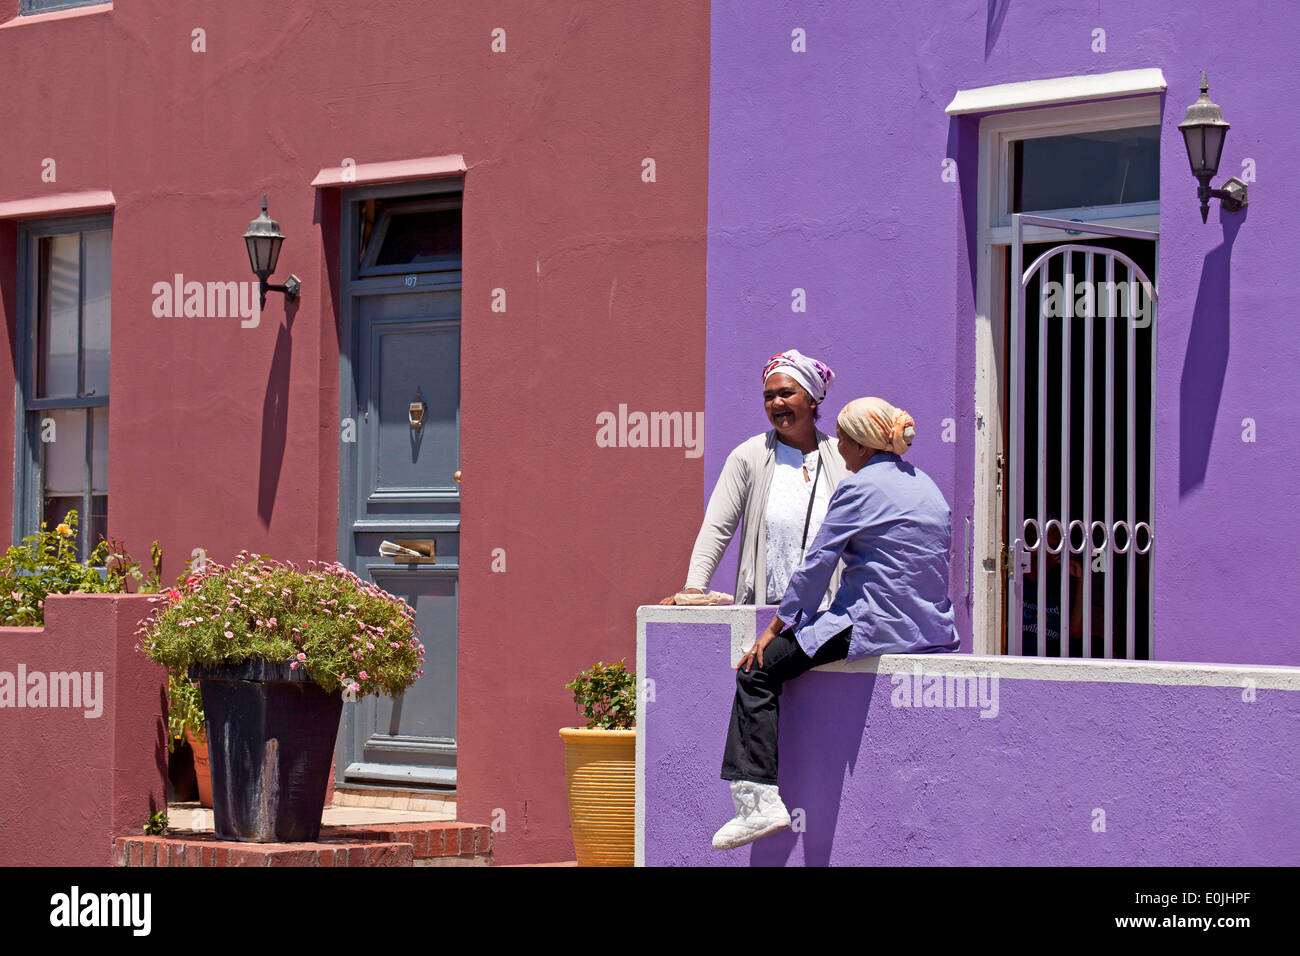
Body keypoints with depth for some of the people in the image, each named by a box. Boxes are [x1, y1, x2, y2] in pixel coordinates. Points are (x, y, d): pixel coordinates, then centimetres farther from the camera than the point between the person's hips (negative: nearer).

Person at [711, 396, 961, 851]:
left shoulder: (860, 487, -10)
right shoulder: (926, 485, 16)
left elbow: (817, 562, -7)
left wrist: (776, 626, 2)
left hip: (876, 626, -9)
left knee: (758, 671, 0)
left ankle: (760, 799, -11)